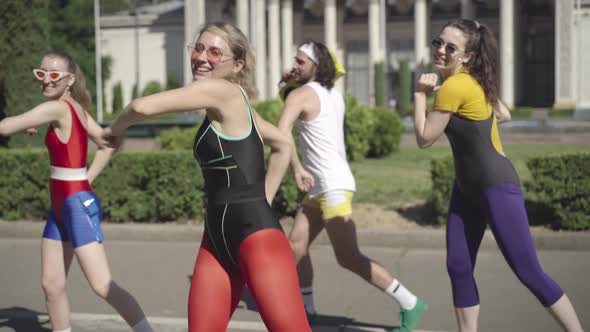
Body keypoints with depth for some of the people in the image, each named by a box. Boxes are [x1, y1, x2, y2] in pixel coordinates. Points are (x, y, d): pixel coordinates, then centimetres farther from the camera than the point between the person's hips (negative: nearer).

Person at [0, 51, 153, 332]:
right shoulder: (75, 108, 9)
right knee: (52, 285, 13)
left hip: (77, 205, -10)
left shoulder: (57, 108, -16)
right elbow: (108, 145, 15)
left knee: (103, 287, -11)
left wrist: (23, 127, 6)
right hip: (61, 206, 10)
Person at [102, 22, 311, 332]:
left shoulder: (222, 91, -13)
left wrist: (115, 129, 3)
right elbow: (283, 145, 27)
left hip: (257, 236, -10)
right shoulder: (232, 102, 14)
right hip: (217, 239, 10)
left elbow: (142, 106, -18)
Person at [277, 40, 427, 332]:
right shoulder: (334, 94, 13)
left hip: (333, 186, -10)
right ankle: (306, 308, 20)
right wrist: (293, 81, 18)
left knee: (349, 258, -10)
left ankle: (410, 304, -7)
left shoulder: (300, 95, -12)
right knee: (296, 246, 12)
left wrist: (296, 169, -26)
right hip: (320, 188, 10)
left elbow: (282, 131, -29)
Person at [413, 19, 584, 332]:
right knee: (458, 267, 7)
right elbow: (503, 115, 18)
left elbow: (424, 138, -17)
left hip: (497, 186, -10)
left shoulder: (453, 87, -23)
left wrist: (420, 94, -7)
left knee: (528, 272, -5)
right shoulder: (472, 78, 6)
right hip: (467, 188, 10)